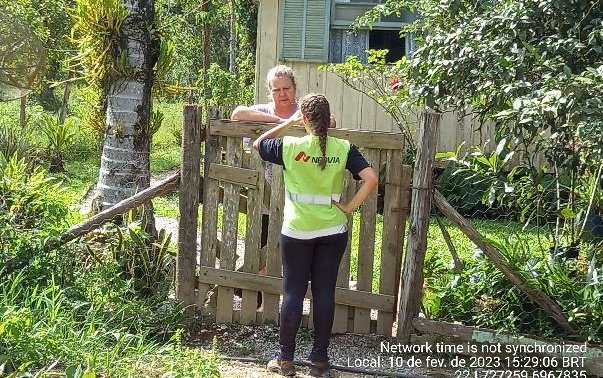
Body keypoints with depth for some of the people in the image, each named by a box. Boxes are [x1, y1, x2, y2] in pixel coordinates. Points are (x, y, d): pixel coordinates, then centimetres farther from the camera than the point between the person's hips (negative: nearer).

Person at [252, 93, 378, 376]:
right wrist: (349, 207, -5)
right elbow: (371, 179, -13)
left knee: (293, 293, 7)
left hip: (297, 231, -1)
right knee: (325, 293, 9)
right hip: (333, 231, 2)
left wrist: (289, 122, 9)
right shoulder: (343, 149, -6)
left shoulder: (290, 147, -9)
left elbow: (258, 144, 9)